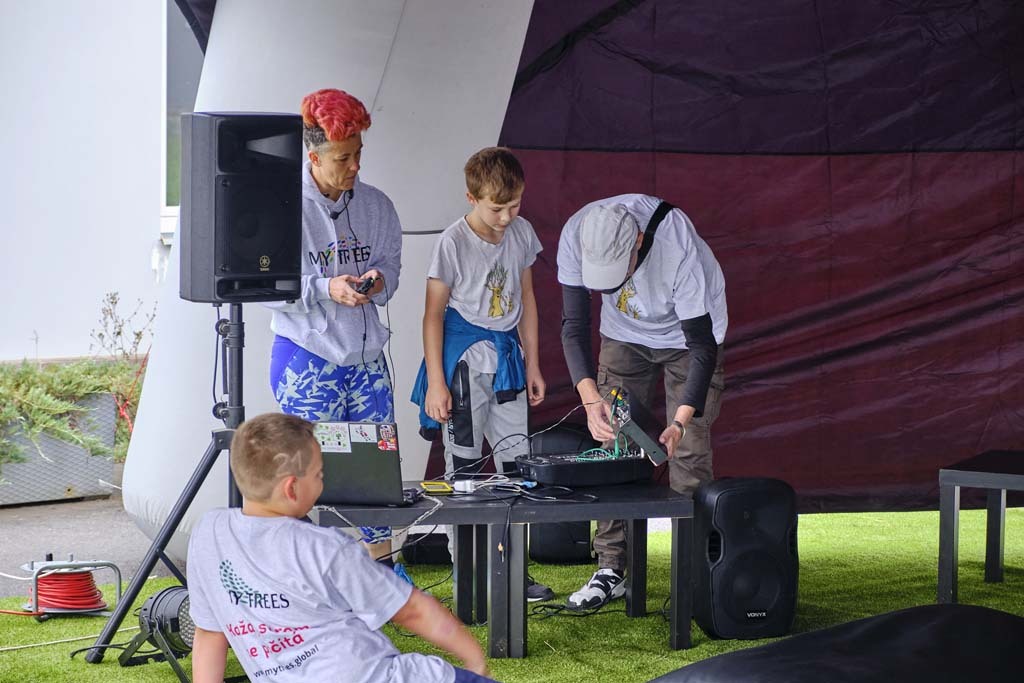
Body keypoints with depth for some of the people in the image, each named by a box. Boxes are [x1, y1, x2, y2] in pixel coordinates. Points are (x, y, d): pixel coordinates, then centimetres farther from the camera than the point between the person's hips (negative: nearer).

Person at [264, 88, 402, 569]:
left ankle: (381, 566, 20)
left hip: (366, 354, 5)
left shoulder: (376, 205, 6)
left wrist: (379, 280, -9)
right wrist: (326, 289, -23)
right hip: (307, 356, -5)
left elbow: (392, 263, 15)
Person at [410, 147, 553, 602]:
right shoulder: (453, 243, -13)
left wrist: (532, 363, 13)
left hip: (506, 355, 5)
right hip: (464, 358, -5)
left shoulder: (521, 233, 3)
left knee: (517, 462, 4)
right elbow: (433, 313, -10)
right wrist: (436, 383, -13)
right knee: (464, 466, 1)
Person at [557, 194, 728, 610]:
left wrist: (680, 422, -45)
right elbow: (574, 326, -23)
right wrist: (590, 398, -37)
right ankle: (611, 570, 3)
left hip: (688, 334, -3)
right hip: (624, 336, 3)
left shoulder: (678, 250, -40)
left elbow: (703, 347, -34)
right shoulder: (576, 236, -30)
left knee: (688, 454, -12)